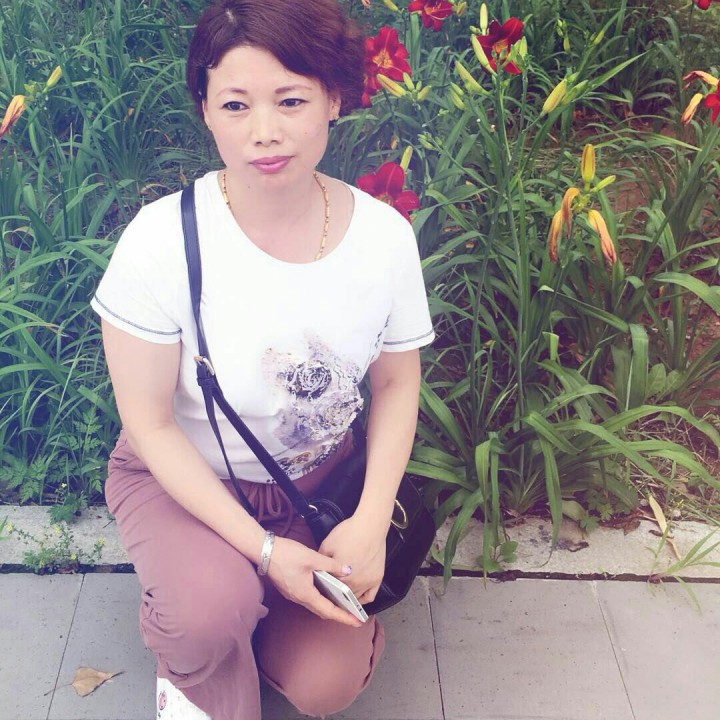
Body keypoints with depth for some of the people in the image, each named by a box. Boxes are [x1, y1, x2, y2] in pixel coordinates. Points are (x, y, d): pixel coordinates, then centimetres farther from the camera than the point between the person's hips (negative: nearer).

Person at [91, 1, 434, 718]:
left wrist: (370, 520, -13)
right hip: (181, 476, -2)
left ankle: (230, 600, 23)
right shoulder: (162, 239, -26)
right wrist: (264, 549, -22)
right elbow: (150, 425, -17)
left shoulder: (384, 234, -17)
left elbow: (396, 382, -1)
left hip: (318, 480, 3)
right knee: (211, 611, -31)